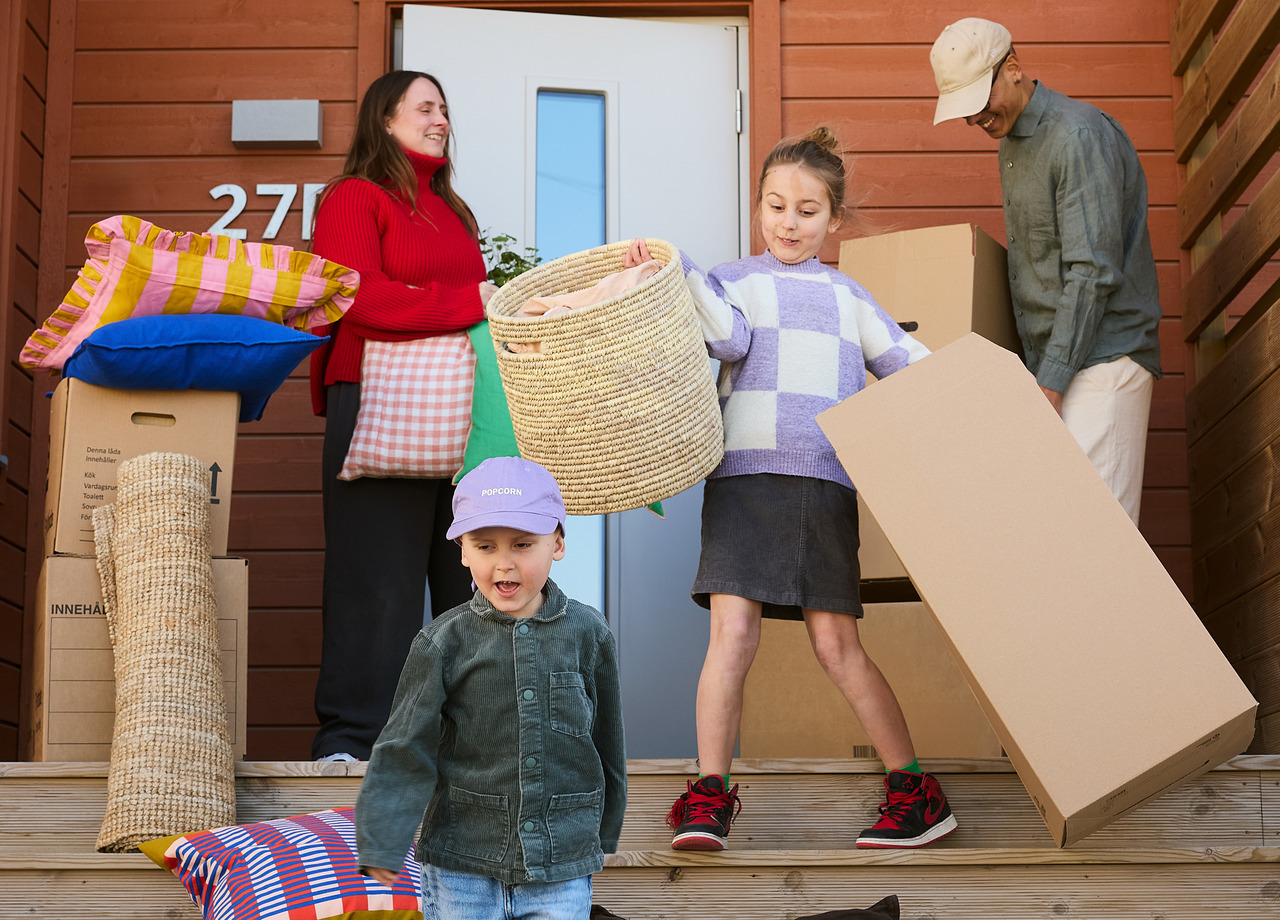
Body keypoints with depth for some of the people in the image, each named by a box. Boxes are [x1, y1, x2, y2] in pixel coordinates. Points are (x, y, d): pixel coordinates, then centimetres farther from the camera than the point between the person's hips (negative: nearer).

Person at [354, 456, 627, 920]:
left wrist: (603, 833, 18)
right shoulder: (445, 642, -5)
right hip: (461, 871, 0)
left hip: (560, 874, 1)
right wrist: (380, 842, -8)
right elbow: (406, 748, -3)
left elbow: (606, 743, 10)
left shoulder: (587, 635, -1)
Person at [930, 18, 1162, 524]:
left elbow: (1093, 273, -19)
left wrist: (1050, 384, -21)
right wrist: (1039, 376, 16)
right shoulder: (1012, 142, 18)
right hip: (1052, 364, 9)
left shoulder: (1079, 135, -13)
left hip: (1102, 360, -9)